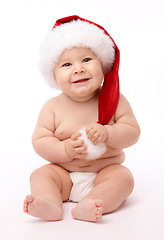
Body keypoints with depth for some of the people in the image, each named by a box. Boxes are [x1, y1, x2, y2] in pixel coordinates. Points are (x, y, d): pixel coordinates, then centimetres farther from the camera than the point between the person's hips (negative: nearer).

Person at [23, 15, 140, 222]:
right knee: (40, 174, -17)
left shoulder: (115, 101, -6)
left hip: (106, 170, -1)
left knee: (123, 177, -26)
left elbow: (132, 132, -8)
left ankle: (86, 207, -42)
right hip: (64, 174, 2)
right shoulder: (52, 107, -5)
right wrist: (66, 150, -24)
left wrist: (106, 133, -27)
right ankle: (51, 204, -39)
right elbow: (39, 141, -7)